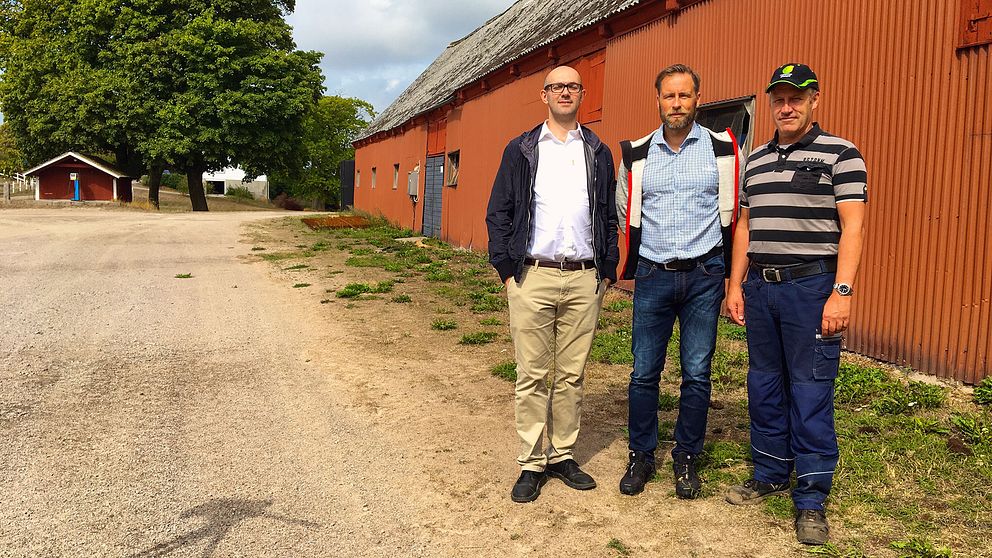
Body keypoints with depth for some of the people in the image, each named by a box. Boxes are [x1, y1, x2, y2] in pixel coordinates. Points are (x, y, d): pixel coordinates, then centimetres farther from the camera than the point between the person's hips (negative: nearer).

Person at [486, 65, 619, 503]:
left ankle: (563, 455, 20)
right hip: (532, 275, -2)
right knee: (532, 375, 1)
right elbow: (498, 212, 6)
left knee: (572, 374, 8)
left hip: (583, 278, 2)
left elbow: (609, 217, 14)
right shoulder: (521, 150, 8)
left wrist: (607, 270, 5)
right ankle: (532, 463, 10)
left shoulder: (598, 153, 14)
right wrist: (506, 268, -3)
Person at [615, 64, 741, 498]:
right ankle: (641, 457, 18)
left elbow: (732, 213, 8)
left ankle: (686, 460, 19)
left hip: (703, 276, -1)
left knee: (697, 374, 5)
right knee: (644, 372, 4)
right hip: (652, 276, 1)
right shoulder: (637, 154, 6)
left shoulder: (722, 148, 1)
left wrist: (726, 273, 7)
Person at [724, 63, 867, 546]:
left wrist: (841, 292, -17)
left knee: (810, 395, -2)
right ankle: (770, 475, 29)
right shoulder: (755, 160, 14)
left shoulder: (840, 154, -3)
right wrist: (735, 286, 12)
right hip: (760, 287, 6)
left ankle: (811, 499, 10)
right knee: (764, 387, 13)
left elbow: (852, 228, -9)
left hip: (811, 287, -6)